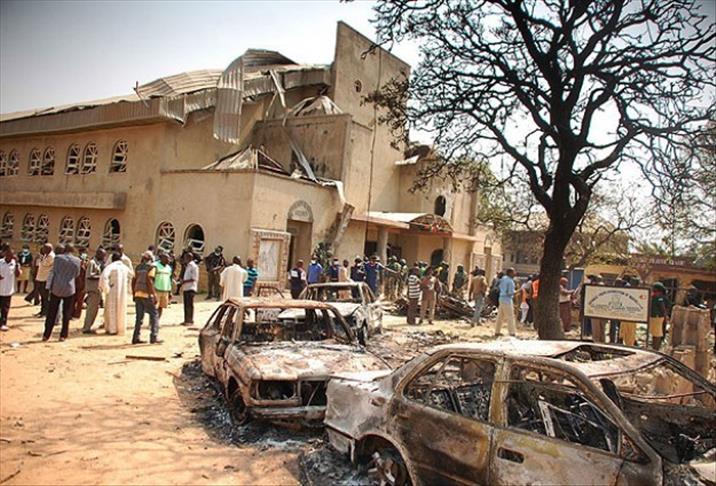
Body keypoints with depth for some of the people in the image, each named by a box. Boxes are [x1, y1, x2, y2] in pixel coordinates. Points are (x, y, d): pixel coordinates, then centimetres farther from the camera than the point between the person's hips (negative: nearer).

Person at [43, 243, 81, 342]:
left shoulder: (58, 258, -1)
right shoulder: (77, 261, -2)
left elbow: (53, 272, 2)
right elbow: (76, 274, 7)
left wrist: (49, 286, 9)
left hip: (56, 288, 1)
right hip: (69, 289, -1)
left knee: (51, 312, 9)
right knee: (66, 314, 7)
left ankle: (46, 335, 12)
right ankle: (63, 335, 7)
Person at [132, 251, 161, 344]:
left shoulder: (138, 267, 15)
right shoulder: (151, 267, -5)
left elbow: (133, 281, 15)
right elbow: (149, 281, -15)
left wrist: (134, 294, 22)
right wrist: (154, 295, -14)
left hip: (137, 294, 7)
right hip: (147, 295, -6)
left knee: (139, 317, 13)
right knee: (153, 315, 0)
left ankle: (136, 338, 13)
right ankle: (154, 337, -5)